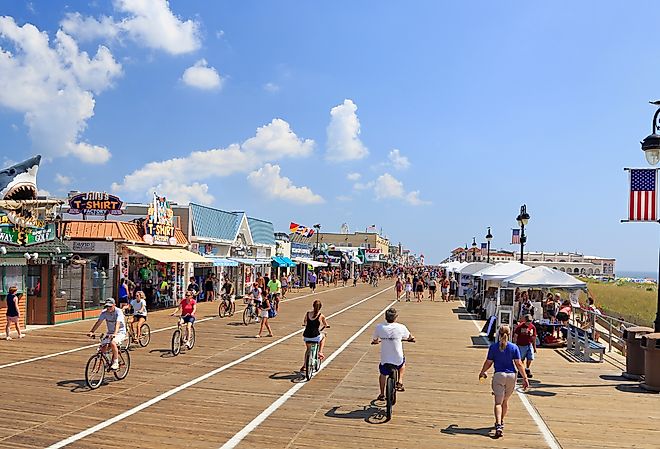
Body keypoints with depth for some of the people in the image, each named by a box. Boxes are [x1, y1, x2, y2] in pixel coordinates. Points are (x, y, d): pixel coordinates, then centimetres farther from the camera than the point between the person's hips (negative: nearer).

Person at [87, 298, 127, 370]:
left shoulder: (118, 312, -20)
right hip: (110, 332, 6)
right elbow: (98, 322, -13)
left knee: (113, 343, -32)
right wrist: (91, 332, -28)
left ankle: (116, 363, -20)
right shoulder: (104, 312, -6)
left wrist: (114, 334, -48)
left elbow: (117, 324, -33)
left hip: (120, 332, -5)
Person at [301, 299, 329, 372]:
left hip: (306, 336, 3)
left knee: (307, 350, 29)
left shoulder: (307, 314, 3)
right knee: (323, 336, 32)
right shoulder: (321, 316, -5)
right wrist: (322, 327, 37)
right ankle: (320, 352, 21)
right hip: (315, 336, -3)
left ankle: (303, 366, 31)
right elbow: (326, 325, 13)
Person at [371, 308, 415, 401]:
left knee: (382, 374, 29)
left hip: (384, 359, 1)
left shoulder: (379, 327, -11)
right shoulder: (401, 327, -13)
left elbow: (374, 340, 5)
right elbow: (409, 337, 7)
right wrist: (412, 338, 32)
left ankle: (382, 394, 37)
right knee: (403, 362, 35)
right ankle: (400, 382, 27)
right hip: (398, 359, -1)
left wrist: (377, 341, 29)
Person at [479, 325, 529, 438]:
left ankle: (498, 426, -23)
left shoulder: (493, 347, -3)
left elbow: (488, 363, 2)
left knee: (498, 402, -6)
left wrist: (482, 373, 17)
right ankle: (501, 422, 35)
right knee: (505, 401, 20)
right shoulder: (514, 347, 0)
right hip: (511, 375, 2)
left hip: (498, 375, -2)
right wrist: (525, 378, 1)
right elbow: (519, 364, -4)